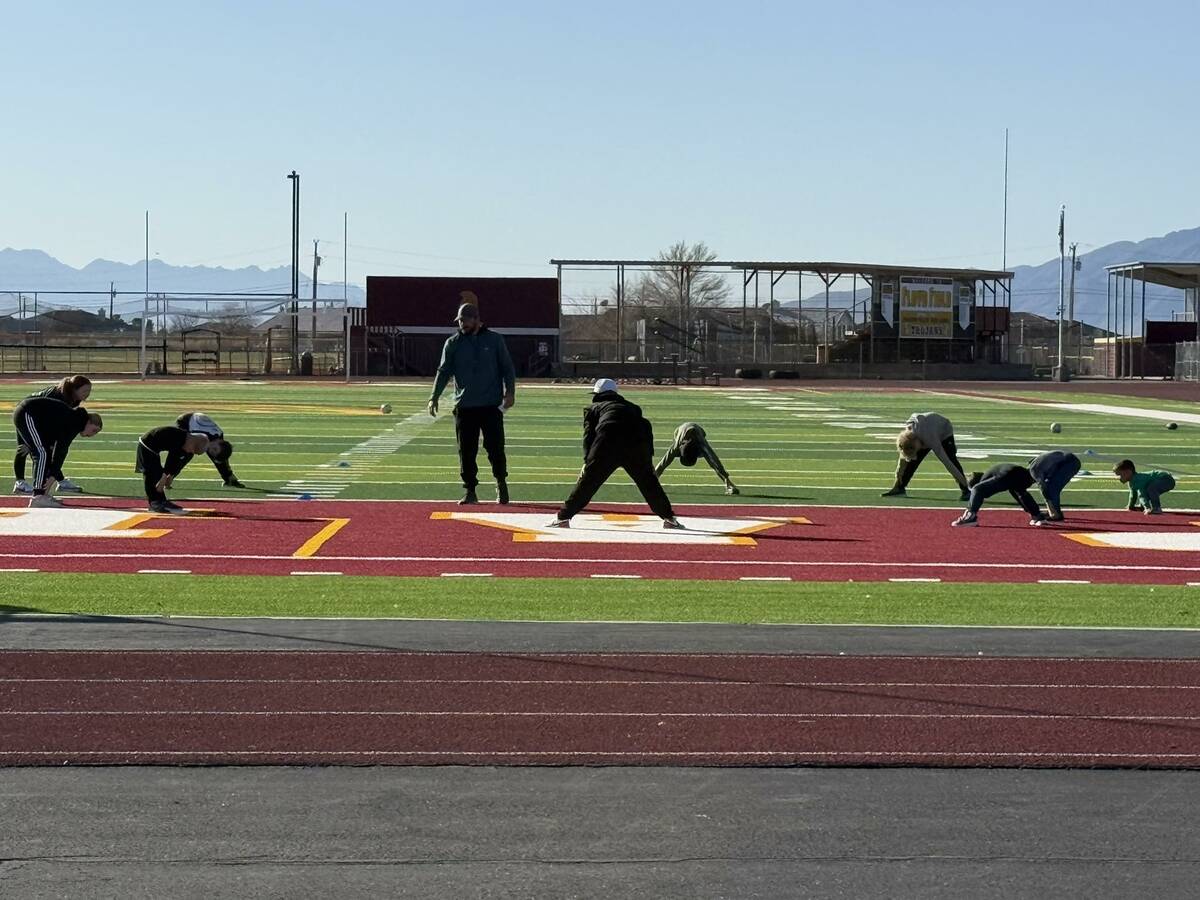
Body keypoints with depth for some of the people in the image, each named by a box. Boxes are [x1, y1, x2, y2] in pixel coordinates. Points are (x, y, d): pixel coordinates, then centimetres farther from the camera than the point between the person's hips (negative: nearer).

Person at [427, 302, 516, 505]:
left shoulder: (494, 340, 4)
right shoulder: (453, 343, 7)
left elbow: (507, 368, 6)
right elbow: (443, 372, 3)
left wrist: (509, 391, -7)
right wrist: (434, 397, -9)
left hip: (492, 405, -1)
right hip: (464, 406, 2)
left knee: (496, 449, -2)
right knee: (466, 452, 2)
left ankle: (501, 485, 17)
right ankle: (470, 491, 9)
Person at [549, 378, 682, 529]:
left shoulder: (593, 408, 27)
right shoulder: (631, 406, 35)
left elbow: (589, 435, 11)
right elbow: (646, 427, 21)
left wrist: (587, 461, 4)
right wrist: (649, 455, 16)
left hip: (607, 444, -2)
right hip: (637, 444, 2)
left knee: (587, 481, 3)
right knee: (648, 482, 16)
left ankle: (563, 517, 2)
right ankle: (669, 518, 17)